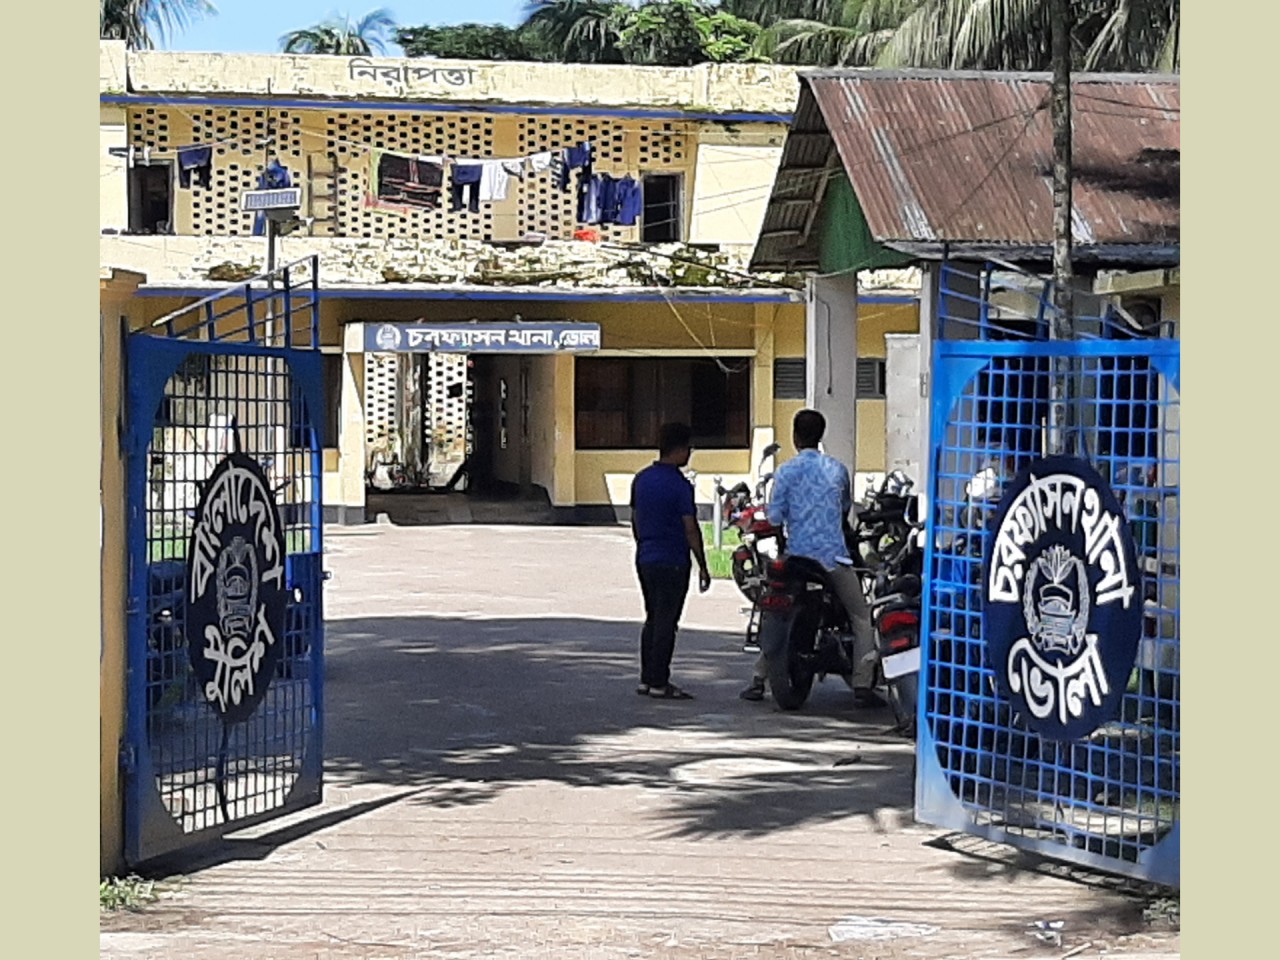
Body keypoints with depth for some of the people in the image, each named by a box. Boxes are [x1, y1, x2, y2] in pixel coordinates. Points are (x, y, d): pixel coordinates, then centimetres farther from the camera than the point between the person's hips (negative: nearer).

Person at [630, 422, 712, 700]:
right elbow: (690, 529, -15)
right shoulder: (679, 485, -16)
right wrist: (702, 566, -9)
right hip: (672, 562, -8)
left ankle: (646, 678, 17)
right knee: (666, 622, -2)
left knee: (653, 619, 15)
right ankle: (659, 683, -1)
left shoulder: (641, 479, 7)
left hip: (645, 559, 8)